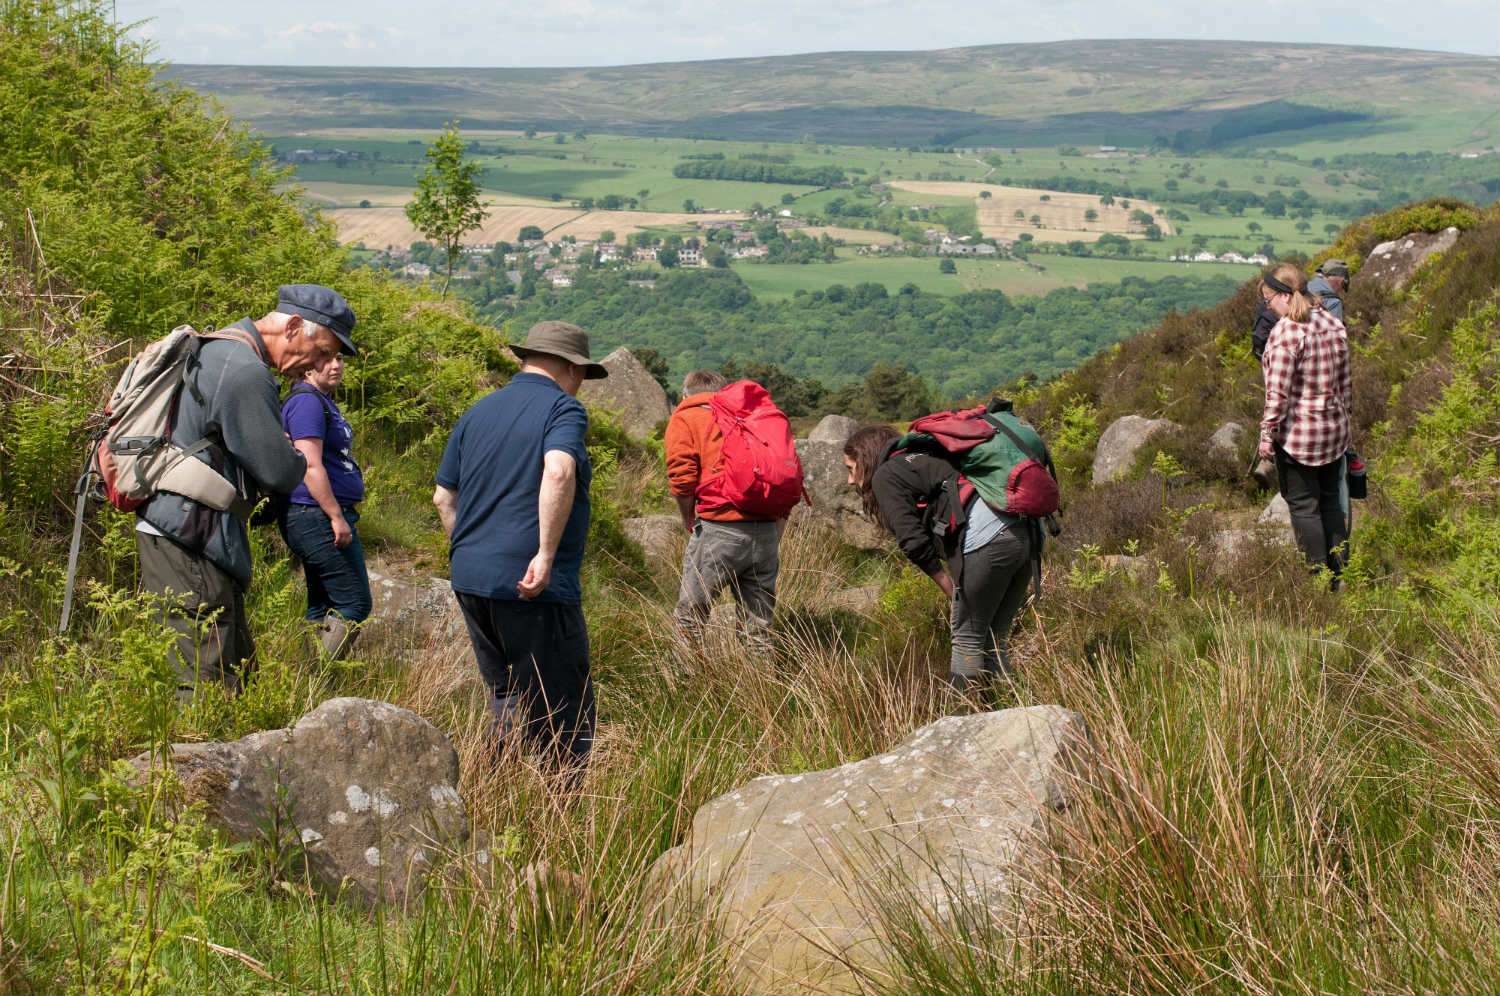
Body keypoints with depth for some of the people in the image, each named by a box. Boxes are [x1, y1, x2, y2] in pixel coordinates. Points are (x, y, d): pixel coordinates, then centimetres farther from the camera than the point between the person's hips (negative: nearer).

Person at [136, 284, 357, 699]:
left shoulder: (214, 350, 16)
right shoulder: (246, 374, -18)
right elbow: (280, 474, -15)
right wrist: (299, 460, 6)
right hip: (191, 544, -11)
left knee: (239, 666, 14)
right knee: (210, 683, -10)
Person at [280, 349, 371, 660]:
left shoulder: (323, 400, 19)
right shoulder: (307, 401, -14)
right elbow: (311, 466, -21)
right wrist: (336, 517, -22)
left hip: (325, 517, 11)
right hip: (318, 516, -11)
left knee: (322, 609, 12)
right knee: (354, 605, -11)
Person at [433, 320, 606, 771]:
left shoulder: (477, 411, 15)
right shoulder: (563, 408, -6)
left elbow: (444, 497, 18)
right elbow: (558, 472, -26)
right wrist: (547, 555, -25)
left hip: (471, 581, 7)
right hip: (534, 588, -7)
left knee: (507, 701, 19)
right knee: (565, 717, 1)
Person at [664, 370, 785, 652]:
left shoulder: (684, 418, 11)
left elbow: (681, 479, -4)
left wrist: (689, 523, 11)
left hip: (720, 527, -5)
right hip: (767, 529, 5)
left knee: (689, 618, 5)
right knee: (760, 628, 11)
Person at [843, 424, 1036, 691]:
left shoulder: (885, 476, 6)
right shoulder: (924, 459, 31)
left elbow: (914, 541, -5)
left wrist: (949, 588, 5)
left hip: (985, 543, -8)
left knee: (967, 637, 4)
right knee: (993, 640, 15)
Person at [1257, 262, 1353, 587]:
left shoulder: (1286, 332, -19)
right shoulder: (1333, 324, 5)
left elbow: (1278, 392, -19)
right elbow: (1344, 382, 12)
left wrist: (1267, 433, -12)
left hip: (1297, 432, -7)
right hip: (1334, 429, 7)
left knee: (1303, 505, 3)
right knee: (1330, 501, 16)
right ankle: (1338, 575, 21)